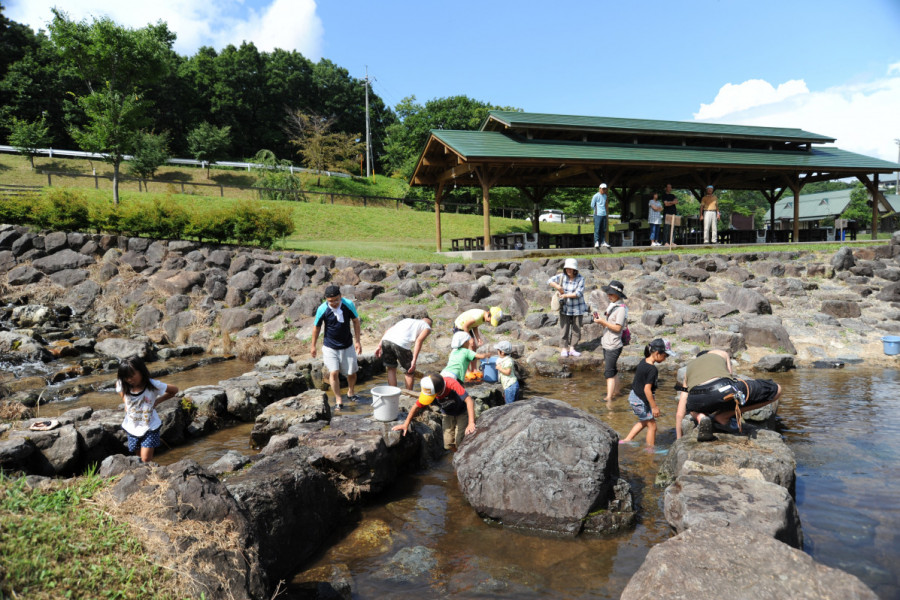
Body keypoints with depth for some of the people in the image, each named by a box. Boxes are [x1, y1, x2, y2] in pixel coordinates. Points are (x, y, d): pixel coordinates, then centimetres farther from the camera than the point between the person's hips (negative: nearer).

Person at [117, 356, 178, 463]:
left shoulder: (153, 385, -20)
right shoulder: (124, 386, -13)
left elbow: (174, 390, -6)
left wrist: (157, 401, -11)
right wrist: (126, 404, 1)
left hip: (149, 427, -3)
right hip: (132, 427, 3)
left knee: (146, 460, -9)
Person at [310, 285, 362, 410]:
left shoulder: (348, 304, -16)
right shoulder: (322, 309, -18)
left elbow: (355, 321, -1)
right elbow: (316, 327, -2)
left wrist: (357, 341, 0)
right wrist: (313, 346, 6)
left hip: (347, 346, 2)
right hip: (330, 347, -1)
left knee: (351, 372, 10)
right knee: (333, 373, -12)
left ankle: (351, 393, 39)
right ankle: (338, 400, 4)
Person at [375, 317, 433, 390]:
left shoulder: (407, 320, 37)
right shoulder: (427, 328, 22)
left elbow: (388, 331, 24)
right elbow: (419, 340, 1)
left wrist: (379, 346, 21)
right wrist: (414, 360, -5)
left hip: (386, 340, 5)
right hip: (401, 344, -5)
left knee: (391, 369, 23)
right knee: (409, 372, 18)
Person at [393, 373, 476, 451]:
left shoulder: (452, 384, -40)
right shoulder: (428, 392, -26)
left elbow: (469, 401, -46)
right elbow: (417, 407, -11)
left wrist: (471, 423, -55)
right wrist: (406, 424, -17)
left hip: (462, 413, -4)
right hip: (448, 415, 4)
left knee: (459, 443, -14)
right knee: (448, 445, -1)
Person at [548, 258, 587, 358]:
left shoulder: (580, 279, -11)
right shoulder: (562, 276, -5)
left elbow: (579, 293, -18)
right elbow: (550, 281, -8)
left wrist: (565, 295, -22)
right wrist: (558, 287, -23)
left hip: (577, 308, -1)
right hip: (565, 308, 1)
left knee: (576, 329, 6)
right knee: (565, 329, 5)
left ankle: (572, 348, 17)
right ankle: (564, 349, 13)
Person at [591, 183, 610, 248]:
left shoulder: (605, 196, 16)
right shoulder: (596, 196, -5)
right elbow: (592, 205, -1)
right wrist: (596, 211, 5)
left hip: (604, 214, 7)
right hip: (598, 214, -6)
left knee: (603, 229, 7)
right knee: (597, 229, -8)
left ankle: (603, 242, 11)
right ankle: (596, 242, -8)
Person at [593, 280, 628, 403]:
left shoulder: (621, 308, -17)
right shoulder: (611, 305, 11)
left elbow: (617, 328, -20)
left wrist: (603, 322, -22)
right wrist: (599, 319, 0)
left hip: (614, 345, -9)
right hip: (606, 343, 9)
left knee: (609, 372, -8)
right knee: (612, 370, 21)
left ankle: (609, 399, -4)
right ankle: (616, 391, 37)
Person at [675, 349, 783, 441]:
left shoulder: (688, 369, 37)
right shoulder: (721, 353, 37)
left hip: (698, 399, 3)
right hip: (725, 389, -3)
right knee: (777, 390, 20)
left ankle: (701, 418, 3)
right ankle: (723, 416, 10)